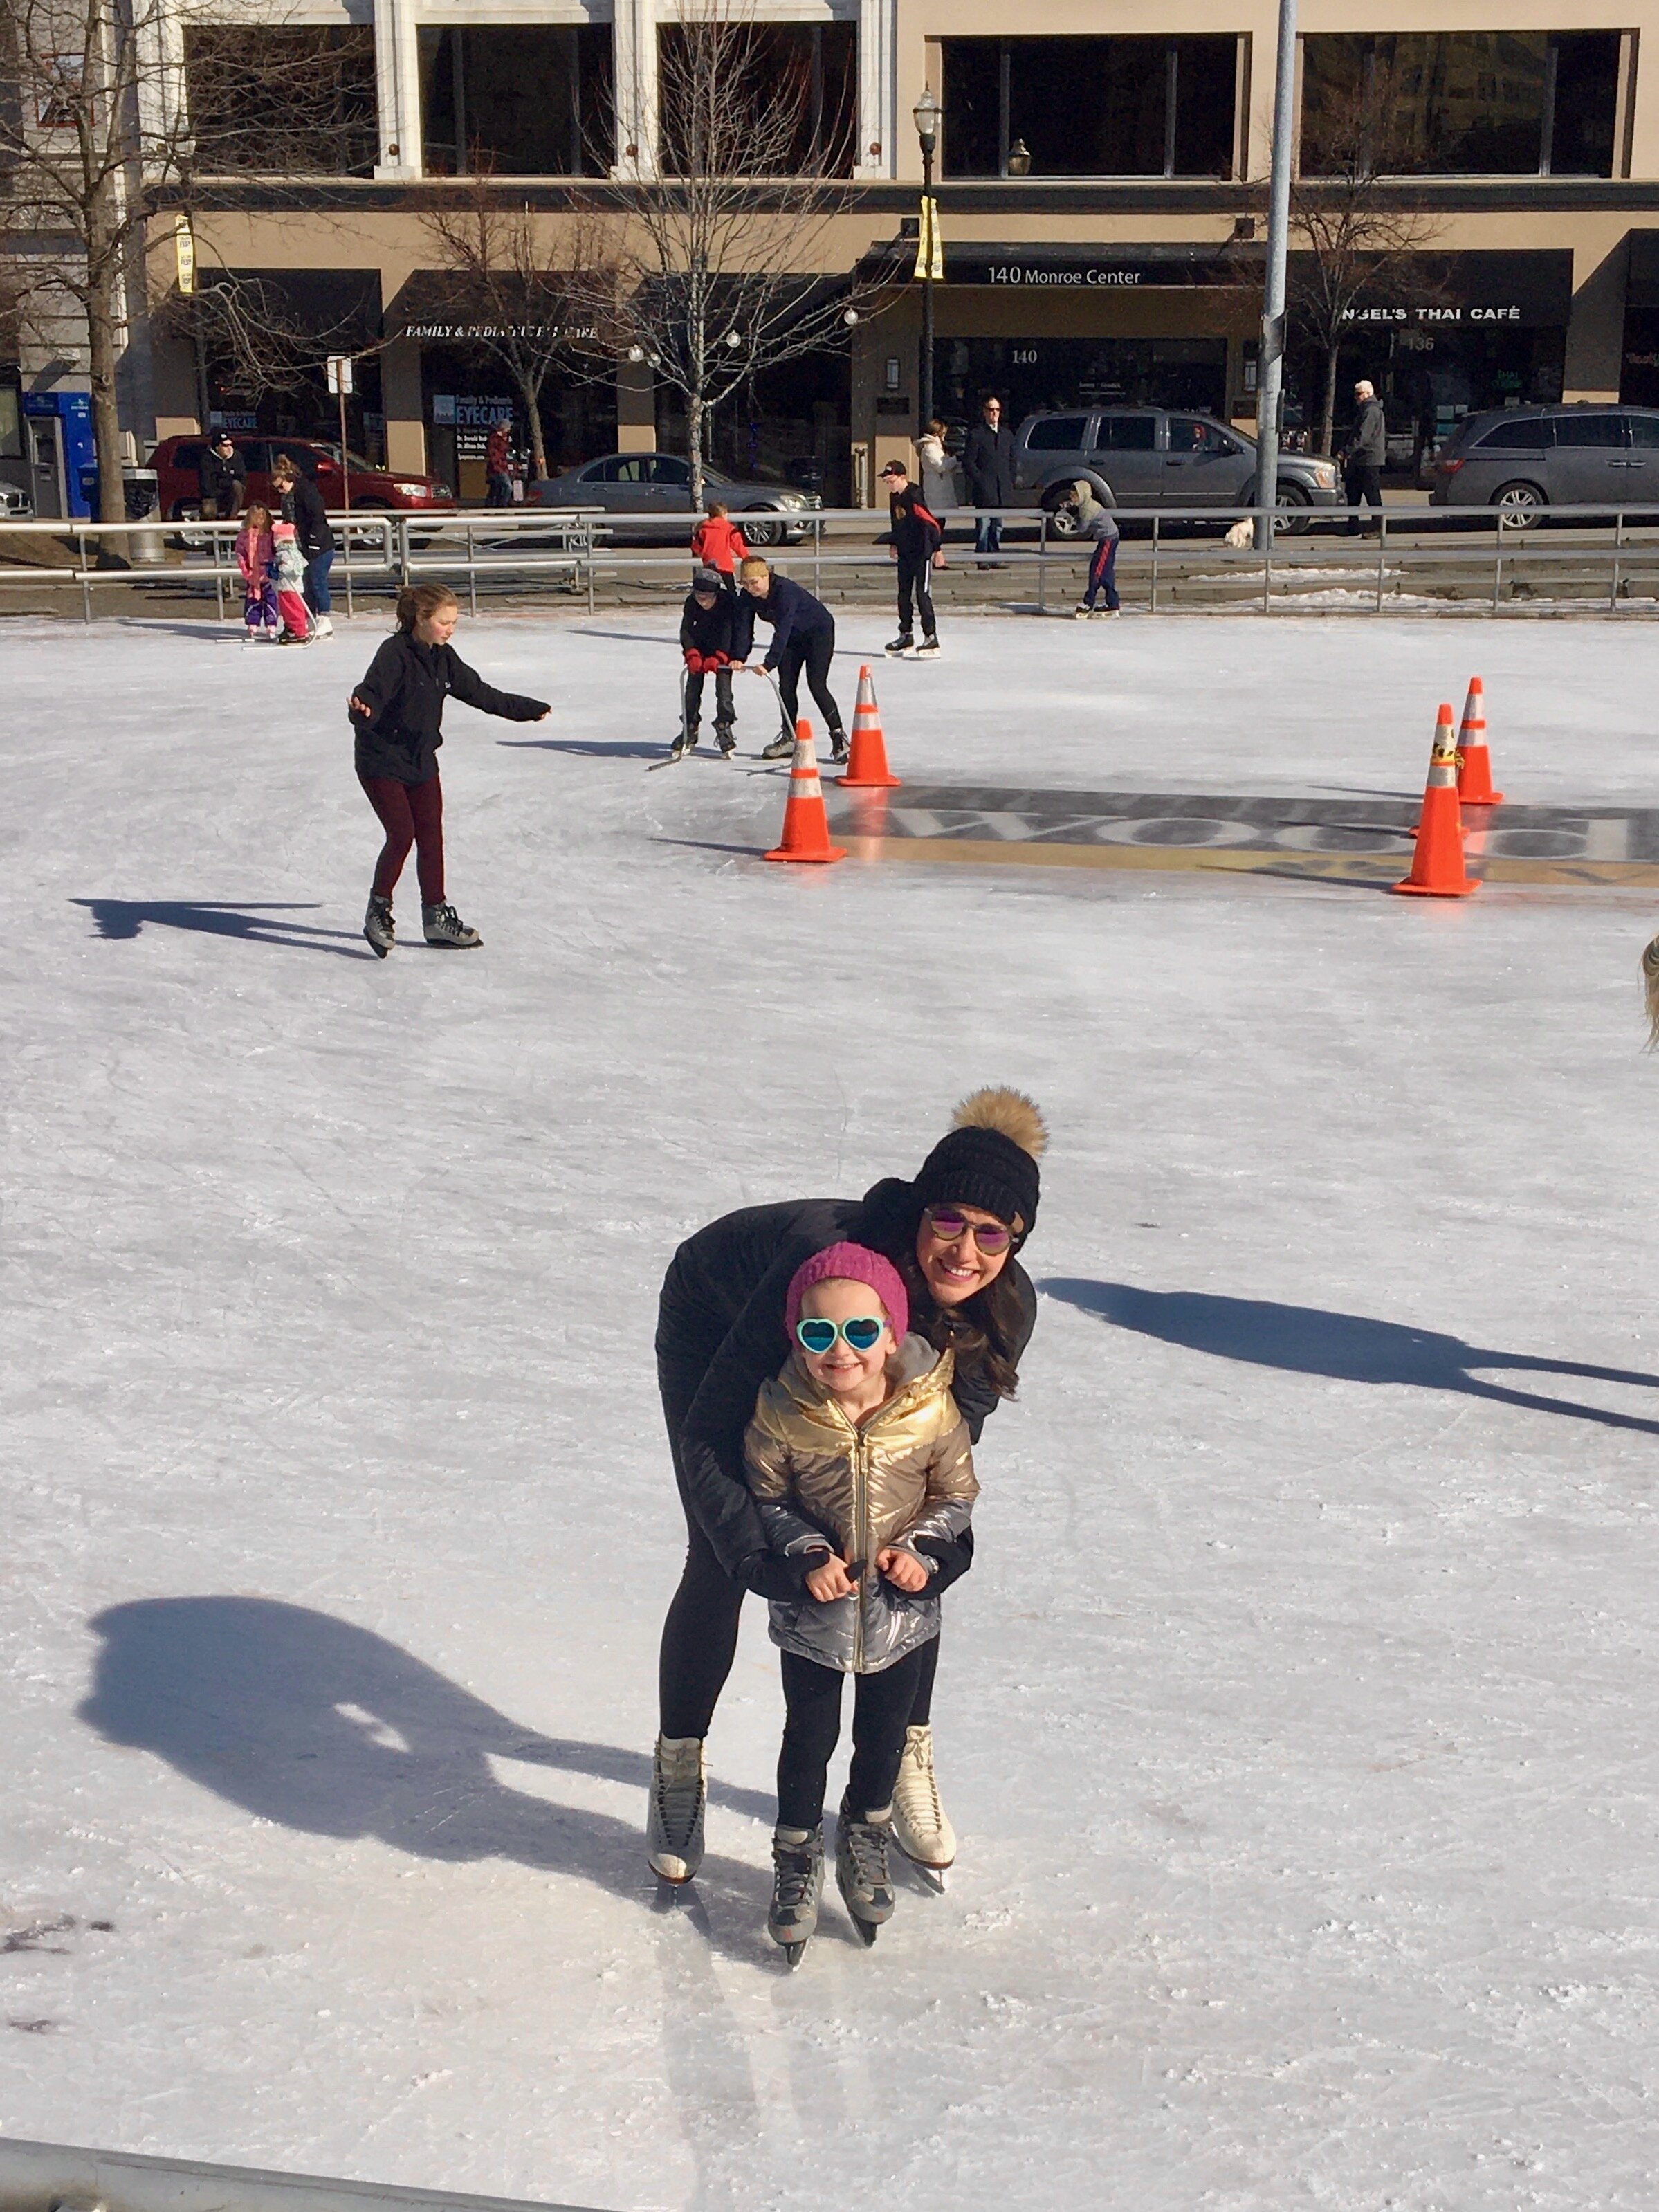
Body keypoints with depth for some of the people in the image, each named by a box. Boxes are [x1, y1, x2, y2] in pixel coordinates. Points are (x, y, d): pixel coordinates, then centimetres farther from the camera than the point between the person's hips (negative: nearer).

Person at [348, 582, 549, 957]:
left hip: (422, 761, 7)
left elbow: (480, 693, 16)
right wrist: (362, 710, -56)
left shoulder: (444, 658, 5)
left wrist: (529, 710, 24)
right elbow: (372, 691, -31)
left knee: (431, 837, 7)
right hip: (381, 761, -7)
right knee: (401, 834, -12)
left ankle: (436, 916, 17)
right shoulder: (395, 653, -18)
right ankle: (378, 913, 5)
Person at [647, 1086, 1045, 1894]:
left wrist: (929, 1542, -39)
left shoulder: (1005, 1308, -31)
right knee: (717, 1564, -9)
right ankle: (678, 1768, 15)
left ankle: (906, 1759, 23)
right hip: (714, 1326, -4)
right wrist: (764, 1555, -54)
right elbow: (708, 1435, -42)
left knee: (918, 1557, -1)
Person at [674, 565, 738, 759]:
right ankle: (688, 735, 9)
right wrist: (692, 655, -36)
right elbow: (685, 630, -21)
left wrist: (718, 658, -47)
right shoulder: (691, 602, -21)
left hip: (724, 649, -3)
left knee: (723, 688, -13)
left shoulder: (728, 602, -29)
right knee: (692, 688, -1)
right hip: (699, 647, 3)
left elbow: (728, 632, -35)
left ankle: (724, 732, -2)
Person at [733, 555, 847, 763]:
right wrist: (738, 657, -30)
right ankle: (789, 738, 12)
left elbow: (783, 629, -42)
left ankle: (839, 737, -12)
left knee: (817, 685, -17)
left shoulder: (785, 590, -35)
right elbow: (743, 627, -13)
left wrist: (769, 662, -49)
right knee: (786, 686, 2)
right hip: (793, 637, 7)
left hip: (819, 631, -7)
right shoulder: (747, 597, -12)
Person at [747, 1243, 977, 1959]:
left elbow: (956, 1494, -3)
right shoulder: (781, 1414, -21)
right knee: (809, 1737, 12)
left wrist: (921, 1549, -17)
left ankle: (866, 1834, 46)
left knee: (885, 1733, 19)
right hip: (813, 1611, -1)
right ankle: (797, 1856, 35)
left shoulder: (931, 1409, -19)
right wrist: (807, 1556, -19)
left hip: (901, 1608, 1)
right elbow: (769, 1498, -6)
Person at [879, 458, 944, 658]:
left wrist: (937, 549, -21)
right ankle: (906, 636, 22)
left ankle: (931, 638, -8)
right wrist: (895, 544, 23)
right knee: (903, 593, 12)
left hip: (922, 553, -9)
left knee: (922, 594, -10)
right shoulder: (894, 497, 7)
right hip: (905, 553, 9)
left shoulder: (914, 496, -20)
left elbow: (932, 523, -20)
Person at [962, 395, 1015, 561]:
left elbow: (1012, 461, 20)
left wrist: (1010, 483, 9)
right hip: (984, 491, -5)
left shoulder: (1007, 435, 16)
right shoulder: (976, 435, -2)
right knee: (984, 526, -7)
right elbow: (968, 462, -5)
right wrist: (981, 480, -11)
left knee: (997, 527, 9)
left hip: (1002, 491, 5)